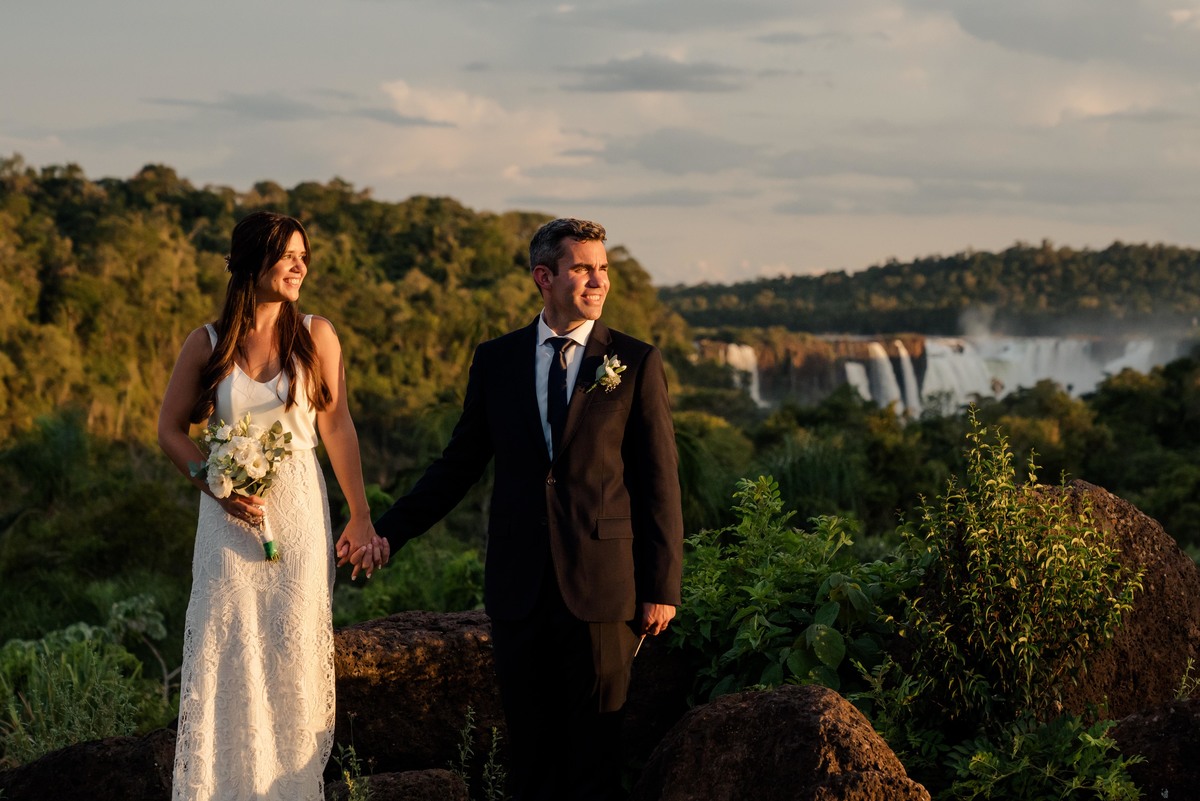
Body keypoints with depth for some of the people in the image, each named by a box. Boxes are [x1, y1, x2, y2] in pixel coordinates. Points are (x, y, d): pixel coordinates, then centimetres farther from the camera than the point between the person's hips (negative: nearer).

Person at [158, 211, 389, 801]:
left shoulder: (315, 335, -1)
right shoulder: (208, 343, 0)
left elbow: (337, 427, 2)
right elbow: (170, 428, 6)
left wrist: (360, 519, 1)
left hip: (299, 511, 0)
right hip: (231, 515, 0)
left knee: (294, 651, 4)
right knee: (224, 650, 0)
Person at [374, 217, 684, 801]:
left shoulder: (637, 363, -1)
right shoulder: (496, 360, 6)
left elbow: (659, 482, -1)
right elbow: (460, 463, 11)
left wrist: (662, 586, -4)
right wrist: (388, 531, 3)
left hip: (600, 586, -2)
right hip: (519, 587, 2)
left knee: (594, 748, 4)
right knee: (529, 743, 10)